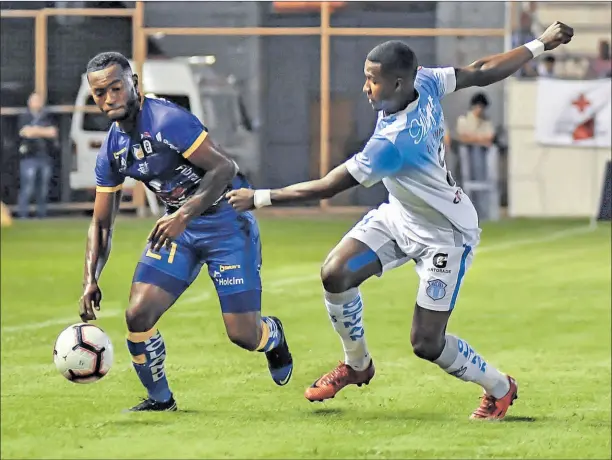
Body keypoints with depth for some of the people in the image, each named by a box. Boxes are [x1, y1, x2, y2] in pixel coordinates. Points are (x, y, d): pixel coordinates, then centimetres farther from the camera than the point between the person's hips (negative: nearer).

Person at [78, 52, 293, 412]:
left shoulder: (167, 120, -22)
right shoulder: (111, 151, 2)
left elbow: (224, 168, -25)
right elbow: (102, 224, 10)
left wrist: (183, 215, -33)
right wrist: (91, 280, -3)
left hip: (227, 220, -6)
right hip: (179, 225, 6)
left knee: (243, 334, -8)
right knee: (138, 315, -11)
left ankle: (273, 337, 31)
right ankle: (160, 399, 12)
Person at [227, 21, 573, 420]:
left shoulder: (394, 142, -37)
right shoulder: (424, 82, -17)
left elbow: (326, 188, -30)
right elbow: (481, 72, -4)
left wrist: (259, 198, -24)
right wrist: (540, 45, 10)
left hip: (445, 235, -9)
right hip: (399, 214, 9)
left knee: (427, 344, -7)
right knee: (335, 273, -10)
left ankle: (500, 388, 20)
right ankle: (357, 365, 14)